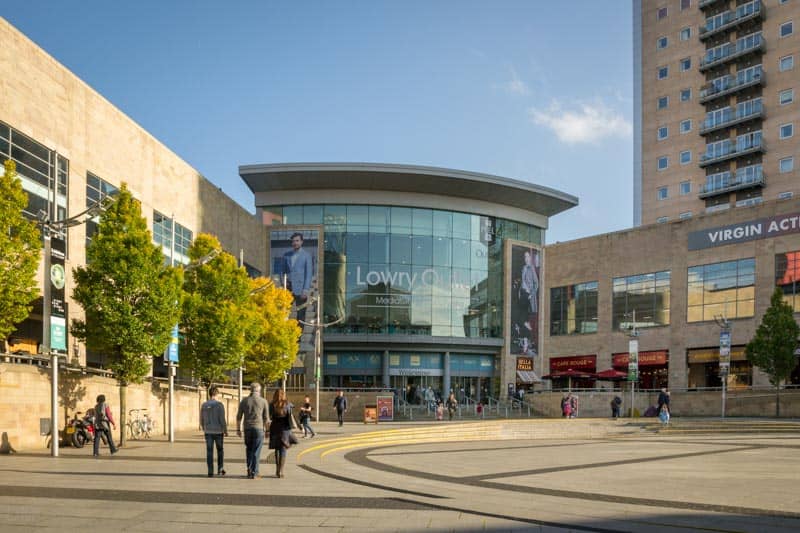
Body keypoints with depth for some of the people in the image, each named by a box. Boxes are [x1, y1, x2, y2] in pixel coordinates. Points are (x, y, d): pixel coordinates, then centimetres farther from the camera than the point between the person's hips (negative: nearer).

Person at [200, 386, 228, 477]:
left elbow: (201, 420, 10)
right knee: (220, 450, 14)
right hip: (218, 431, -3)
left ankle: (210, 472, 2)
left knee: (209, 452, 5)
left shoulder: (204, 405, 4)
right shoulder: (219, 404, -9)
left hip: (208, 432, 3)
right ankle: (220, 469, 11)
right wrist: (225, 431, -3)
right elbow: (222, 419, -13)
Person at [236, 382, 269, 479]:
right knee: (256, 452, 1)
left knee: (249, 450, 18)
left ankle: (249, 470, 13)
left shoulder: (244, 401, 3)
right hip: (258, 428, -2)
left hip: (247, 428, 2)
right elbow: (266, 418, -1)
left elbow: (239, 417, 4)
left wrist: (238, 429, 12)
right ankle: (254, 473, -2)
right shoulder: (263, 401, -2)